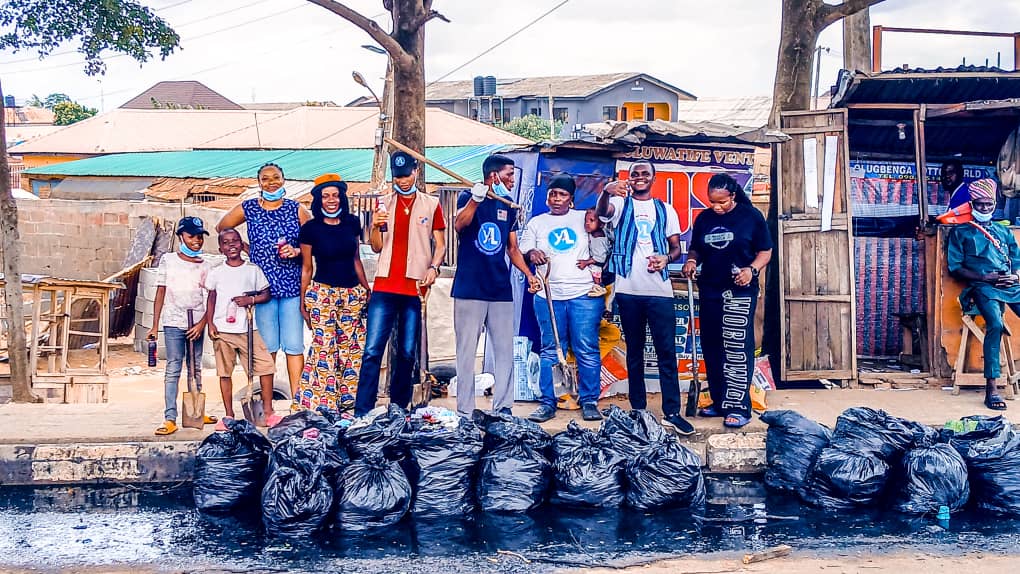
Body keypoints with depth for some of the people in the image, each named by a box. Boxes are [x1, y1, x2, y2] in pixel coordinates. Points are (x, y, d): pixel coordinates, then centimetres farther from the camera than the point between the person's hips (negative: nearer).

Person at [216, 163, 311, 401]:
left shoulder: (296, 209, 5)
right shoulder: (247, 209, 5)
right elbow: (221, 228, 18)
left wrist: (296, 251, -11)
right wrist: (246, 248, 10)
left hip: (292, 285, 0)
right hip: (263, 286, 0)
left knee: (294, 345, -4)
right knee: (267, 347, 4)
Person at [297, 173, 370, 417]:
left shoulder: (352, 223, 6)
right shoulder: (310, 229, -4)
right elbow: (306, 268, 2)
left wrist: (367, 289, 17)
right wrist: (303, 303, 2)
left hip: (351, 293, 4)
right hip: (322, 293, -4)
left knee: (351, 347, 4)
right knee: (324, 347, -6)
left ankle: (348, 404, 11)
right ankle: (323, 405, -2)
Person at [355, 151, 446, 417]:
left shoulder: (431, 204, 8)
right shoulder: (383, 204, 12)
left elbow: (440, 244, 9)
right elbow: (377, 247, 11)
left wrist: (434, 267, -9)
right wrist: (375, 226, -8)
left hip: (416, 288, 0)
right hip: (384, 287, 1)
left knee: (407, 353, 5)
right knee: (372, 351, -7)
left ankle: (398, 410, 15)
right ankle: (362, 413, -7)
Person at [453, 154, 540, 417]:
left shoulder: (508, 207, 15)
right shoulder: (469, 198, -1)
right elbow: (459, 225, -22)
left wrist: (529, 274, 5)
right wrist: (476, 199, -38)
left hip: (501, 290, 5)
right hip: (469, 289, -5)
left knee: (505, 350, 4)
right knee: (467, 351, -3)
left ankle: (503, 407, 11)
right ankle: (464, 411, 1)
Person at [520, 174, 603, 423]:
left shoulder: (583, 218, 12)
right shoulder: (537, 223, 14)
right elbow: (522, 251, 7)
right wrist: (532, 253, -13)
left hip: (584, 294, -1)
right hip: (548, 296, 1)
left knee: (587, 350, -2)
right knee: (550, 351, 3)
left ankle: (589, 402, 5)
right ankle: (548, 403, 7)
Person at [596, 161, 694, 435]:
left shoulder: (665, 210, 13)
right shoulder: (620, 204, 7)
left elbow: (676, 247, 12)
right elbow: (601, 212, -16)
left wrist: (667, 257, -12)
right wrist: (606, 191, -38)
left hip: (659, 289, 1)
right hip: (628, 289, -1)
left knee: (667, 351, -5)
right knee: (634, 352, 7)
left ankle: (671, 412, -4)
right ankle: (638, 410, 13)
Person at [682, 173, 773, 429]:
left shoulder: (751, 216, -2)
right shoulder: (704, 219, 10)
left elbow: (765, 251, 1)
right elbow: (695, 248, 19)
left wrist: (752, 270, -17)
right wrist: (692, 261, -3)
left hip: (740, 291, -5)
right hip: (709, 290, 5)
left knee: (736, 347, -10)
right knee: (712, 347, 8)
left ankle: (738, 407, -8)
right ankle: (720, 402, 18)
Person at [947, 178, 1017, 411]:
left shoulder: (1004, 232, 26)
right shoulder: (960, 232, 13)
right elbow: (955, 267, 4)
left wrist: (1016, 277, -2)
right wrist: (985, 277, -8)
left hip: (1011, 285, 5)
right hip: (984, 287, -5)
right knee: (995, 325, -31)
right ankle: (990, 389, -33)